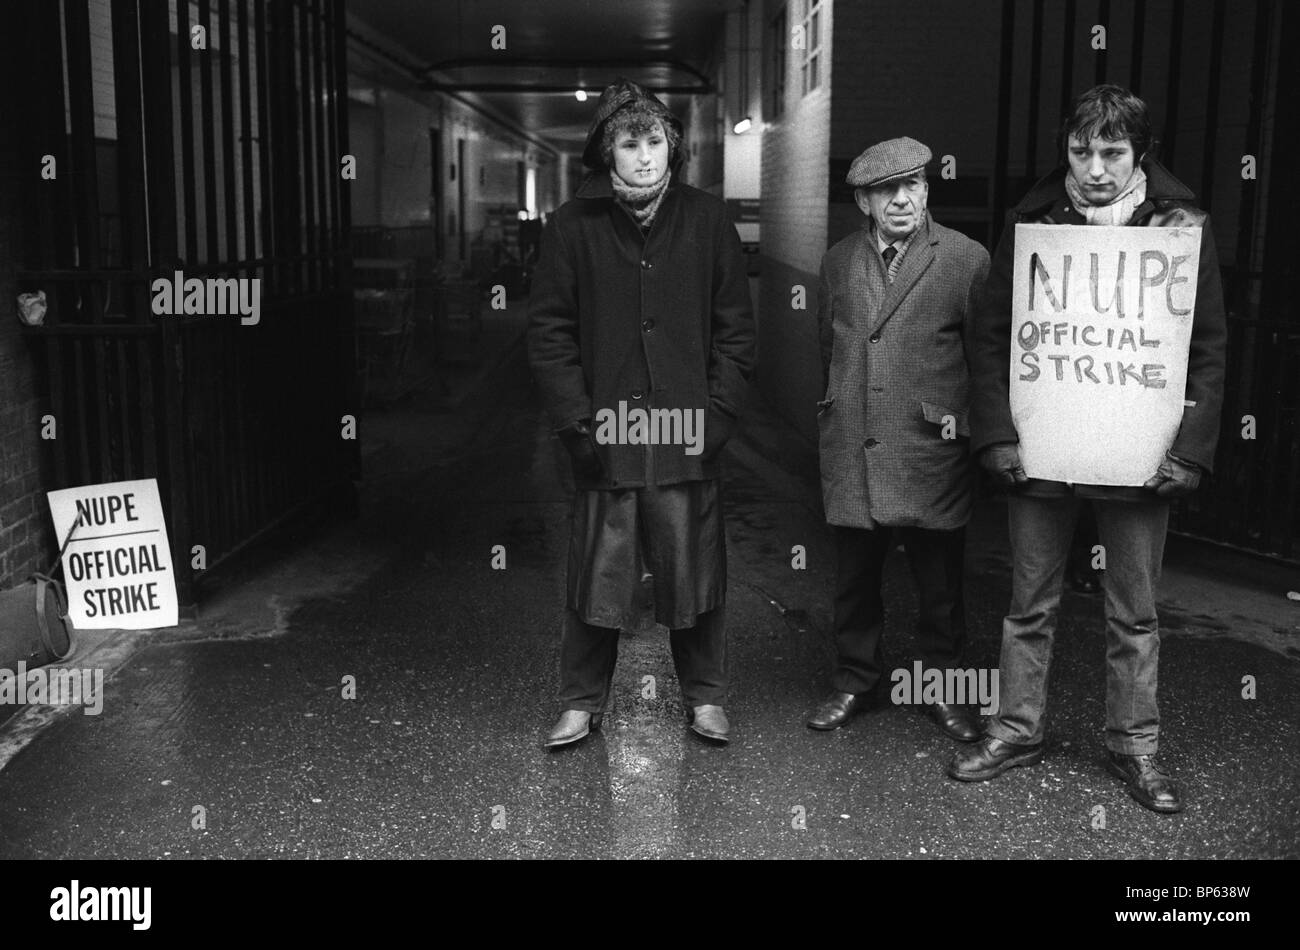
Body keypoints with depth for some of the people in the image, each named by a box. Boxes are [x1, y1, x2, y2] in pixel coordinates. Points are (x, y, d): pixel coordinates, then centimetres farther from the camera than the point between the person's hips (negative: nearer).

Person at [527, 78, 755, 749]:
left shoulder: (707, 221, 5)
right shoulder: (574, 226, 2)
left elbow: (736, 329, 5)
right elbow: (548, 332, 0)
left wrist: (717, 412, -4)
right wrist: (577, 418, -7)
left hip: (688, 438, 1)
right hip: (604, 437, 0)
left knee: (694, 571, 9)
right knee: (595, 575, 7)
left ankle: (704, 698, 26)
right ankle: (582, 702, 23)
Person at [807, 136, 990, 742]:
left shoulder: (967, 260, -3)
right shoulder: (838, 262, 9)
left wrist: (964, 418, -2)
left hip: (932, 452, -3)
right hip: (852, 453, 3)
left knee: (939, 584, 8)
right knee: (854, 577, 11)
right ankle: (854, 681, 28)